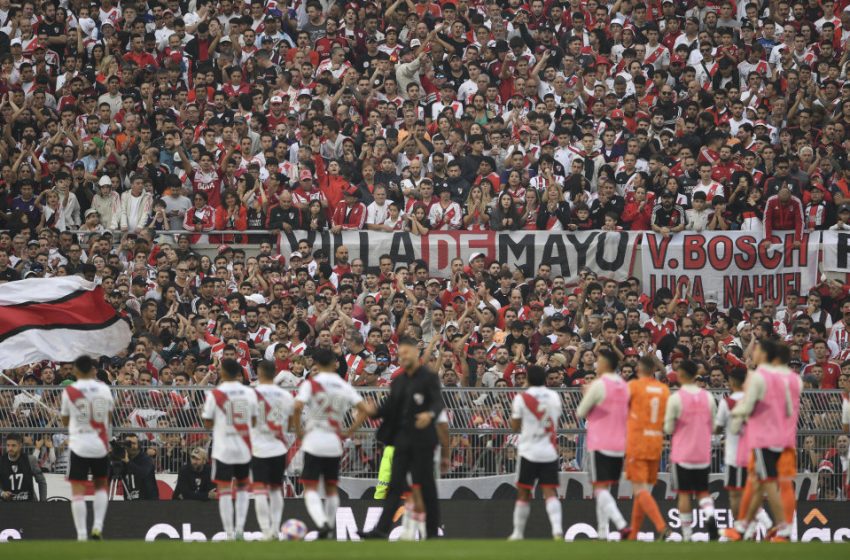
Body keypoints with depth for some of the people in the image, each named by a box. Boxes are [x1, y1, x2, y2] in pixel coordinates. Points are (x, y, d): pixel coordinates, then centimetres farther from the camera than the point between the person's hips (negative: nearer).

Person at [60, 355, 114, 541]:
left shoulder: (69, 391, -5)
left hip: (79, 445, -3)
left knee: (78, 491, -2)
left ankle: (81, 535, -9)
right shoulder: (103, 388, 1)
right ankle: (97, 527, 7)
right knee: (101, 485, 20)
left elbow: (65, 421, 6)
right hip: (100, 445, 3)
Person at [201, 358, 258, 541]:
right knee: (243, 488, 19)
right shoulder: (249, 393, 1)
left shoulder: (215, 394, -7)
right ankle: (240, 527, 8)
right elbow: (255, 420, 7)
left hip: (223, 448, -3)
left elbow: (208, 423, -2)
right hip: (244, 448, 3)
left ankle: (229, 533, -4)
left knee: (224, 491, 1)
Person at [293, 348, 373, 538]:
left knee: (310, 488, -3)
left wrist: (298, 430, -6)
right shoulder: (344, 386, 6)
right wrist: (349, 432, 8)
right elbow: (366, 410, 1)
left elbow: (298, 407, -20)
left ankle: (321, 523, -26)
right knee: (331, 488, 16)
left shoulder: (311, 384, -5)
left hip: (313, 442, -4)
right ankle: (330, 530, 19)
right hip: (335, 443, 4)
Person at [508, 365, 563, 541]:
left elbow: (515, 427, -1)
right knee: (550, 492, -2)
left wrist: (513, 412, 17)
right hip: (550, 452, 2)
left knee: (523, 493, 8)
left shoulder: (521, 398, -6)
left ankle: (518, 533, 14)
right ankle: (557, 529, -20)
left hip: (529, 451, -2)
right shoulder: (554, 396, 5)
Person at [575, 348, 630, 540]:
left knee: (600, 488, -7)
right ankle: (602, 533, 14)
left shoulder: (599, 385, -12)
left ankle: (621, 526, -25)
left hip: (600, 444, -7)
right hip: (619, 444, 7)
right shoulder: (625, 386, 8)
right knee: (604, 489, 15)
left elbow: (581, 413, -5)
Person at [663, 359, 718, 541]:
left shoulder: (676, 398, -12)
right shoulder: (708, 397, 0)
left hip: (682, 453, -3)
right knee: (703, 491, 12)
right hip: (703, 454, 3)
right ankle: (710, 516, -17)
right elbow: (712, 427, 7)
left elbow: (669, 429, -8)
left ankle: (686, 534, 5)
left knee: (684, 493, 5)